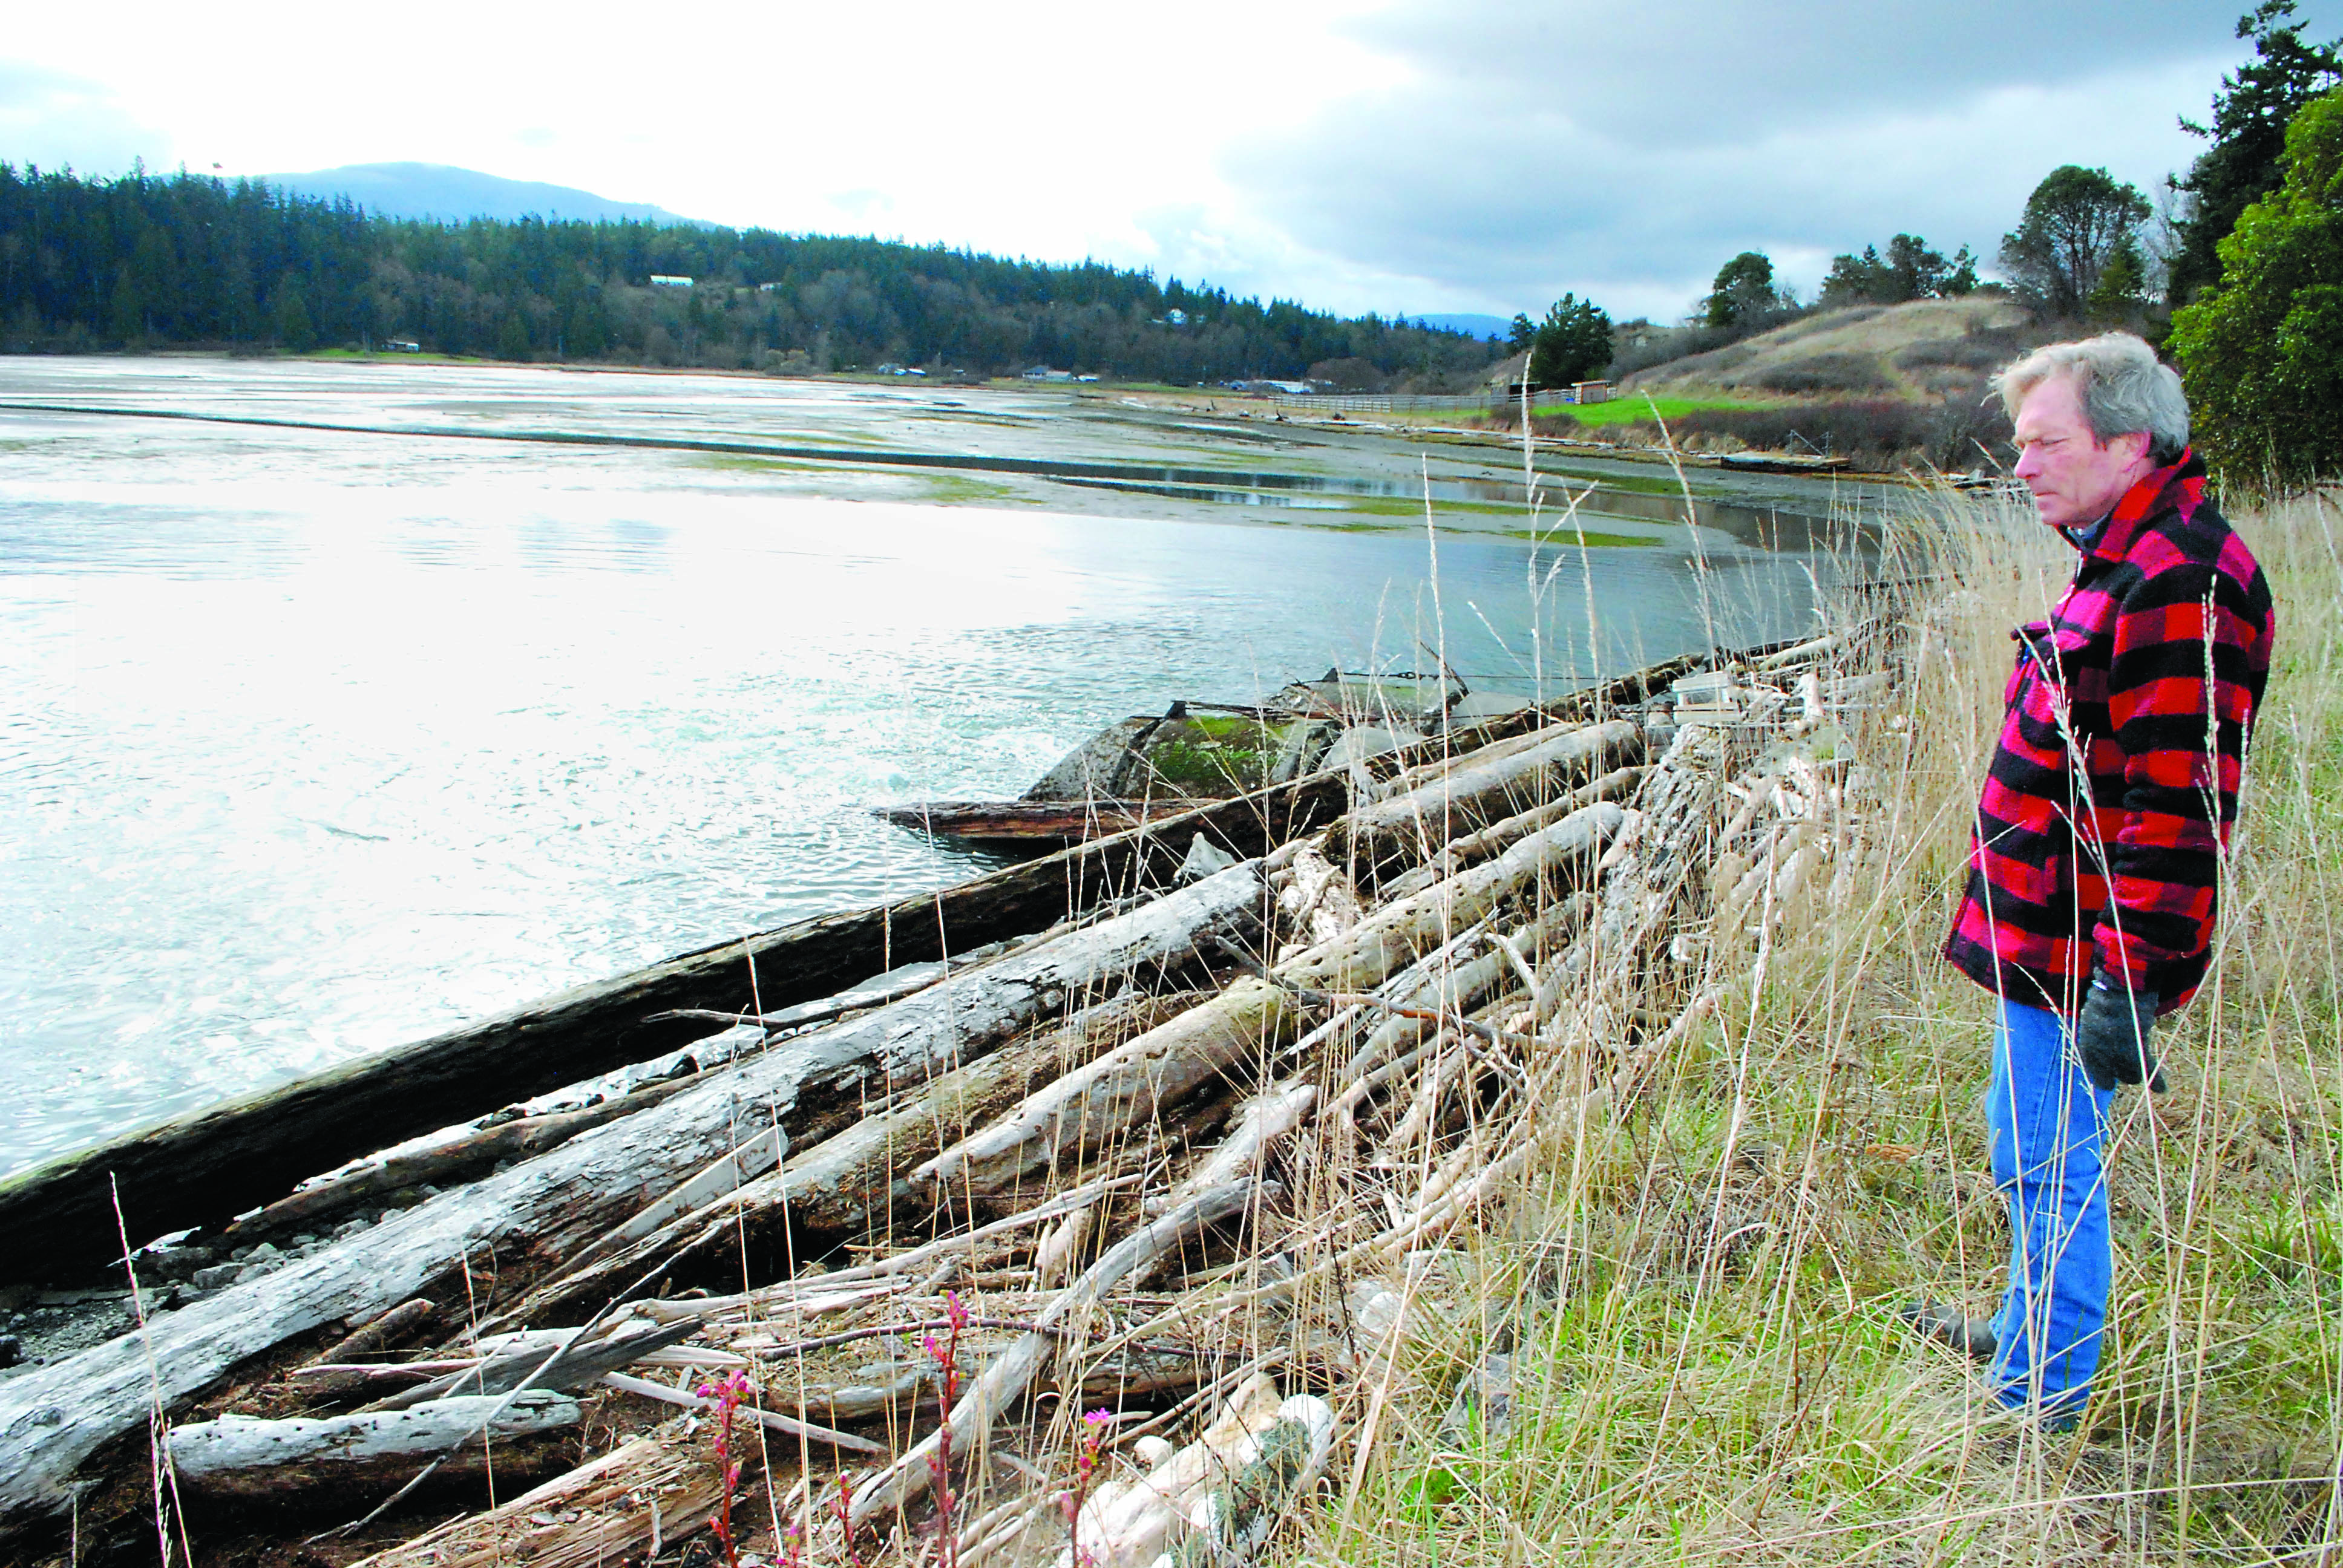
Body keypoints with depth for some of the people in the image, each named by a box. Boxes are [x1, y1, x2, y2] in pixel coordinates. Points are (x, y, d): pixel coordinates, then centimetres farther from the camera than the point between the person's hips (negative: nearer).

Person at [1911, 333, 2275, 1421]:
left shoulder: (2178, 587, -22)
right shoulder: (2131, 562, 13)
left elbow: (2177, 806, -26)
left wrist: (2128, 981, -26)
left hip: (2081, 951, -10)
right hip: (2050, 935, 10)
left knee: (2048, 1162, 2)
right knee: (2035, 1152, 22)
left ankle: (2039, 1394, 17)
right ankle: (2031, 1332, 39)